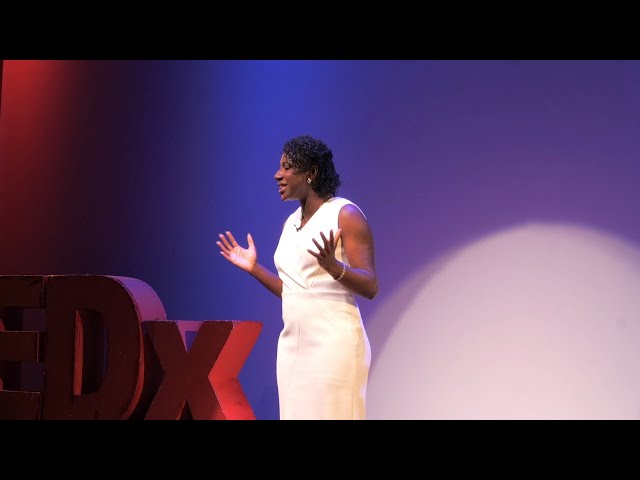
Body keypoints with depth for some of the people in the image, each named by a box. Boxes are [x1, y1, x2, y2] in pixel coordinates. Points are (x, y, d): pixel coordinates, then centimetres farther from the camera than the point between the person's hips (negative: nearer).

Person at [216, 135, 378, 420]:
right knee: (298, 415, 8)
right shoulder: (290, 223, 15)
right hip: (292, 345, 8)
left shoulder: (345, 215, -7)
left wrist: (333, 267, -29)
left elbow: (370, 287, -13)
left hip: (334, 343, -8)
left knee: (331, 415, -8)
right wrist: (253, 268, 13)